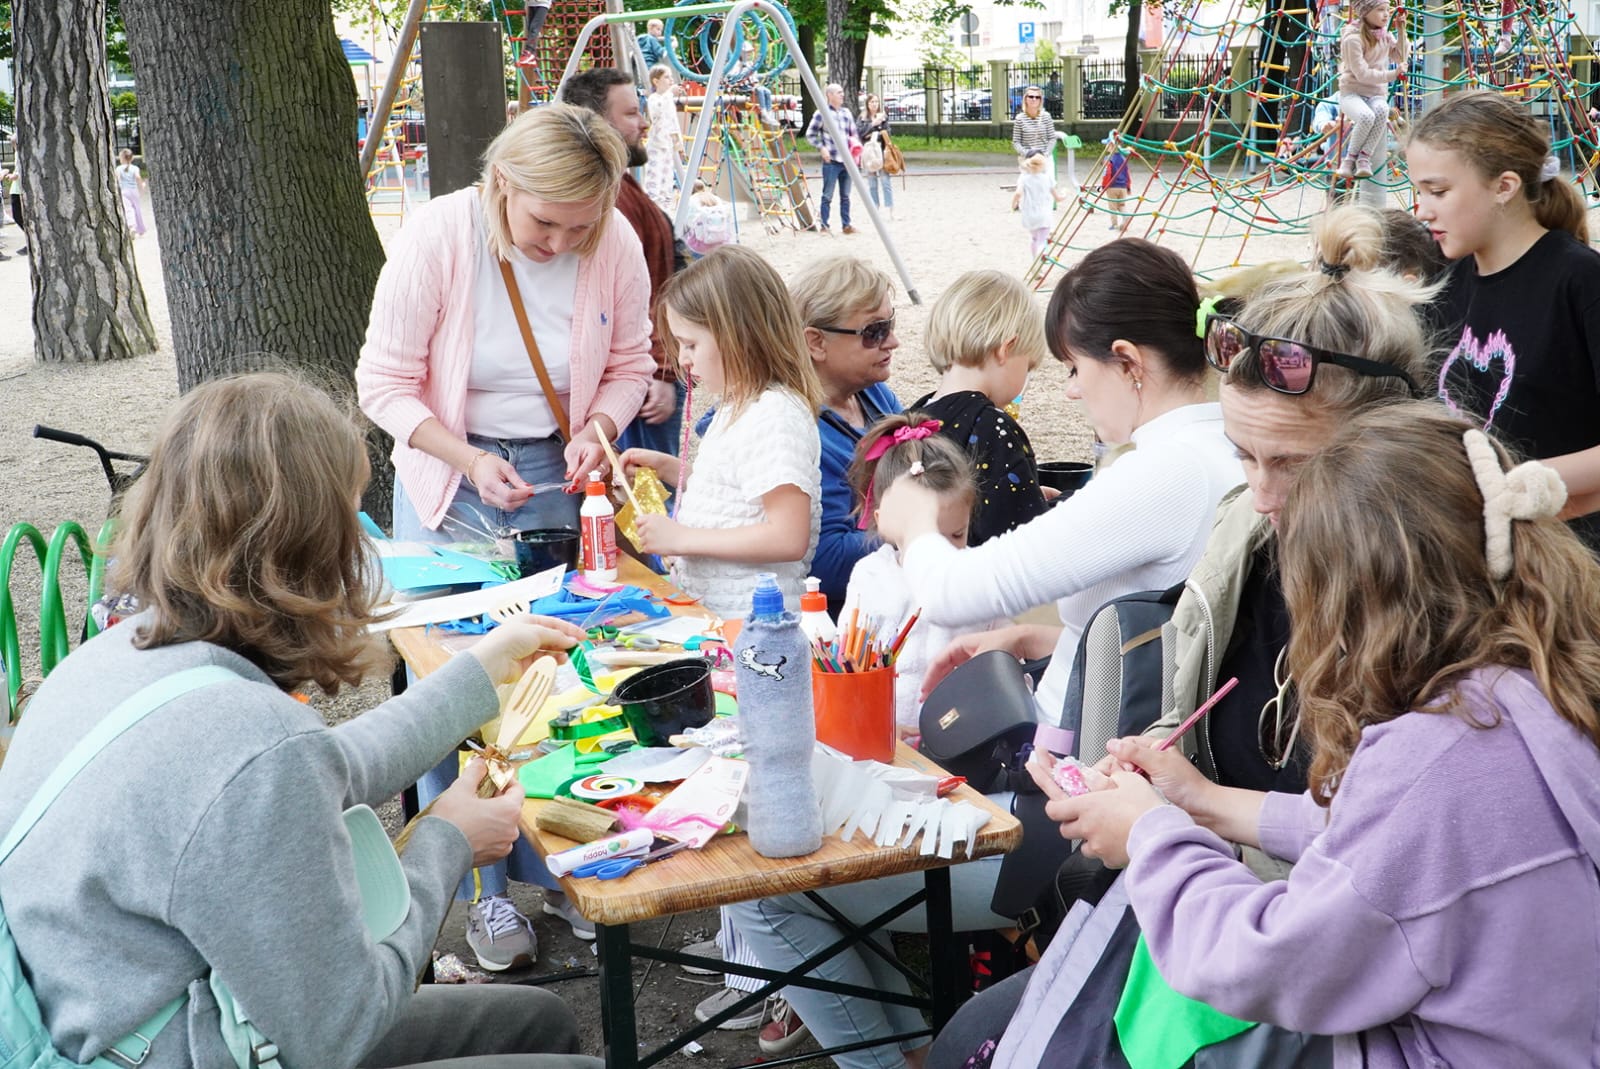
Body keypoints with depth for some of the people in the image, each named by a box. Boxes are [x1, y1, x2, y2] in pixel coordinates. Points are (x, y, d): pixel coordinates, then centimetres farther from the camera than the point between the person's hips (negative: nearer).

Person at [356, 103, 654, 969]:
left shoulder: (615, 245, -10)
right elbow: (385, 383, -12)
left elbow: (629, 365, 4)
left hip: (557, 476, 2)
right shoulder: (436, 237, -18)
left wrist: (599, 430, -16)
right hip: (450, 480, -2)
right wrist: (470, 463, -24)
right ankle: (483, 890, 12)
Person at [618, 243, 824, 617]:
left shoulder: (774, 417, -16)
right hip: (701, 606, 9)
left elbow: (788, 537, -23)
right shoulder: (739, 406, 16)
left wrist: (681, 537, -18)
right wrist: (668, 468, 15)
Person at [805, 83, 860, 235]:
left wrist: (855, 146, 4)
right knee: (827, 195, -2)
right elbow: (810, 134, -2)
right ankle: (824, 225, 4)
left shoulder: (846, 112, 14)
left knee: (845, 195, 10)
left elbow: (853, 133, 22)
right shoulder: (822, 112, -4)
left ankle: (846, 225, 15)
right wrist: (822, 148, -11)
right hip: (831, 160, -6)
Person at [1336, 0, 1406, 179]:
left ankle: (1364, 158, -28)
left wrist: (1402, 30, 6)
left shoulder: (1385, 36, 10)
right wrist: (1392, 75, -21)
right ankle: (1349, 158, -17)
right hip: (1352, 92, -5)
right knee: (1366, 115, -39)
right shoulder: (1352, 38, -14)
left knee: (1382, 110, -34)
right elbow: (1362, 74, -18)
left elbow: (1400, 57, 16)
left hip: (1377, 94, 5)